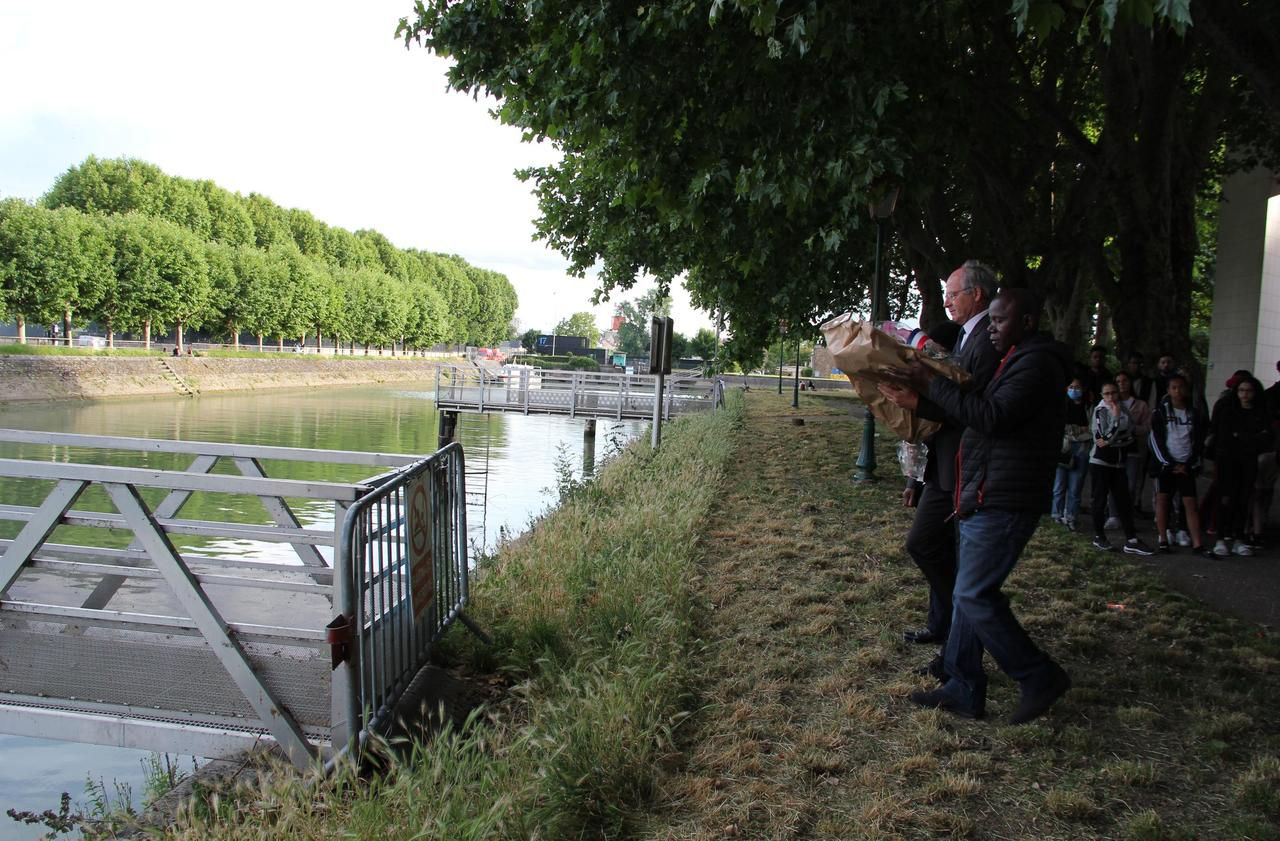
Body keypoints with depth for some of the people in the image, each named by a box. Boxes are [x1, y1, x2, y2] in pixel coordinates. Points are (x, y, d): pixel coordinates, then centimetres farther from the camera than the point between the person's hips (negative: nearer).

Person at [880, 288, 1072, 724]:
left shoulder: (1036, 363, -13)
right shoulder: (1016, 361, 20)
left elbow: (991, 417, -26)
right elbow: (976, 413, 21)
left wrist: (933, 384, -19)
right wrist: (919, 399, 8)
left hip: (1003, 504, -11)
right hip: (987, 500, 11)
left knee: (974, 596, -8)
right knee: (969, 593, 11)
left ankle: (1039, 676, 7)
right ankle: (964, 689, 18)